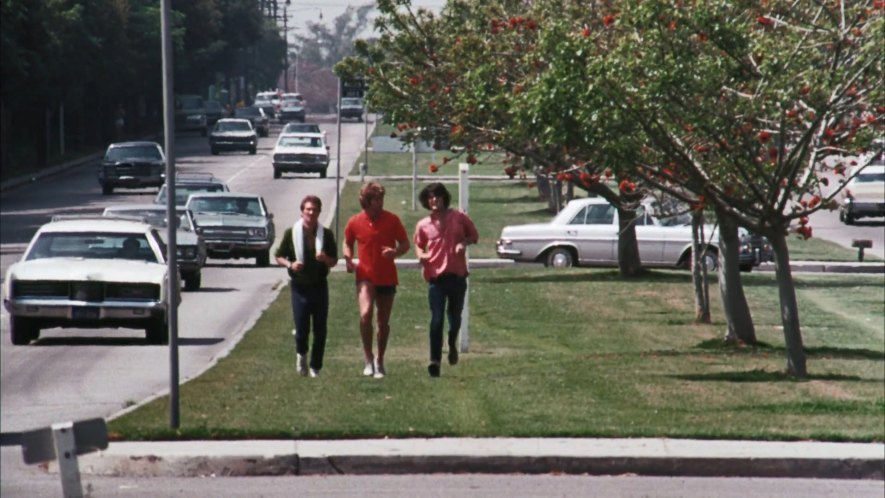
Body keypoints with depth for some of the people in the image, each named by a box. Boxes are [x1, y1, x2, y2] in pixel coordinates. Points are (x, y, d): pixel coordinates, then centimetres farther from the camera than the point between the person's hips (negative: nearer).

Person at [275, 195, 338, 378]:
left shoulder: (326, 235, 2)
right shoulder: (291, 233, -2)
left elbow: (334, 261, 7)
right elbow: (278, 256, 5)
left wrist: (326, 259, -16)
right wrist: (289, 264, -15)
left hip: (319, 286, 1)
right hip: (299, 286, -1)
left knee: (320, 330, 2)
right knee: (301, 328, -7)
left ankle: (315, 367, 16)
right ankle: (301, 353, 23)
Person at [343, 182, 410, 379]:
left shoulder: (392, 220, -4)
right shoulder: (355, 222, -2)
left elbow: (405, 244, 3)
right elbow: (348, 243, 14)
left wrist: (395, 252, -19)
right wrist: (349, 260, -5)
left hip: (387, 278, 1)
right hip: (365, 277, -1)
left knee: (383, 322, 8)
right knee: (365, 314, -23)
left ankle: (379, 362, 24)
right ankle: (368, 359, -10)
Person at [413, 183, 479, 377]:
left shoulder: (459, 218, 2)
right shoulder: (423, 225, 4)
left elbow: (474, 236, 12)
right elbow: (418, 245, 17)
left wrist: (464, 243, -9)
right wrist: (421, 255, -7)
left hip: (457, 275, 1)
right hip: (436, 276, -1)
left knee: (455, 316, 13)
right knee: (437, 319, -12)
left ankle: (452, 344, 45)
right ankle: (435, 361, -16)